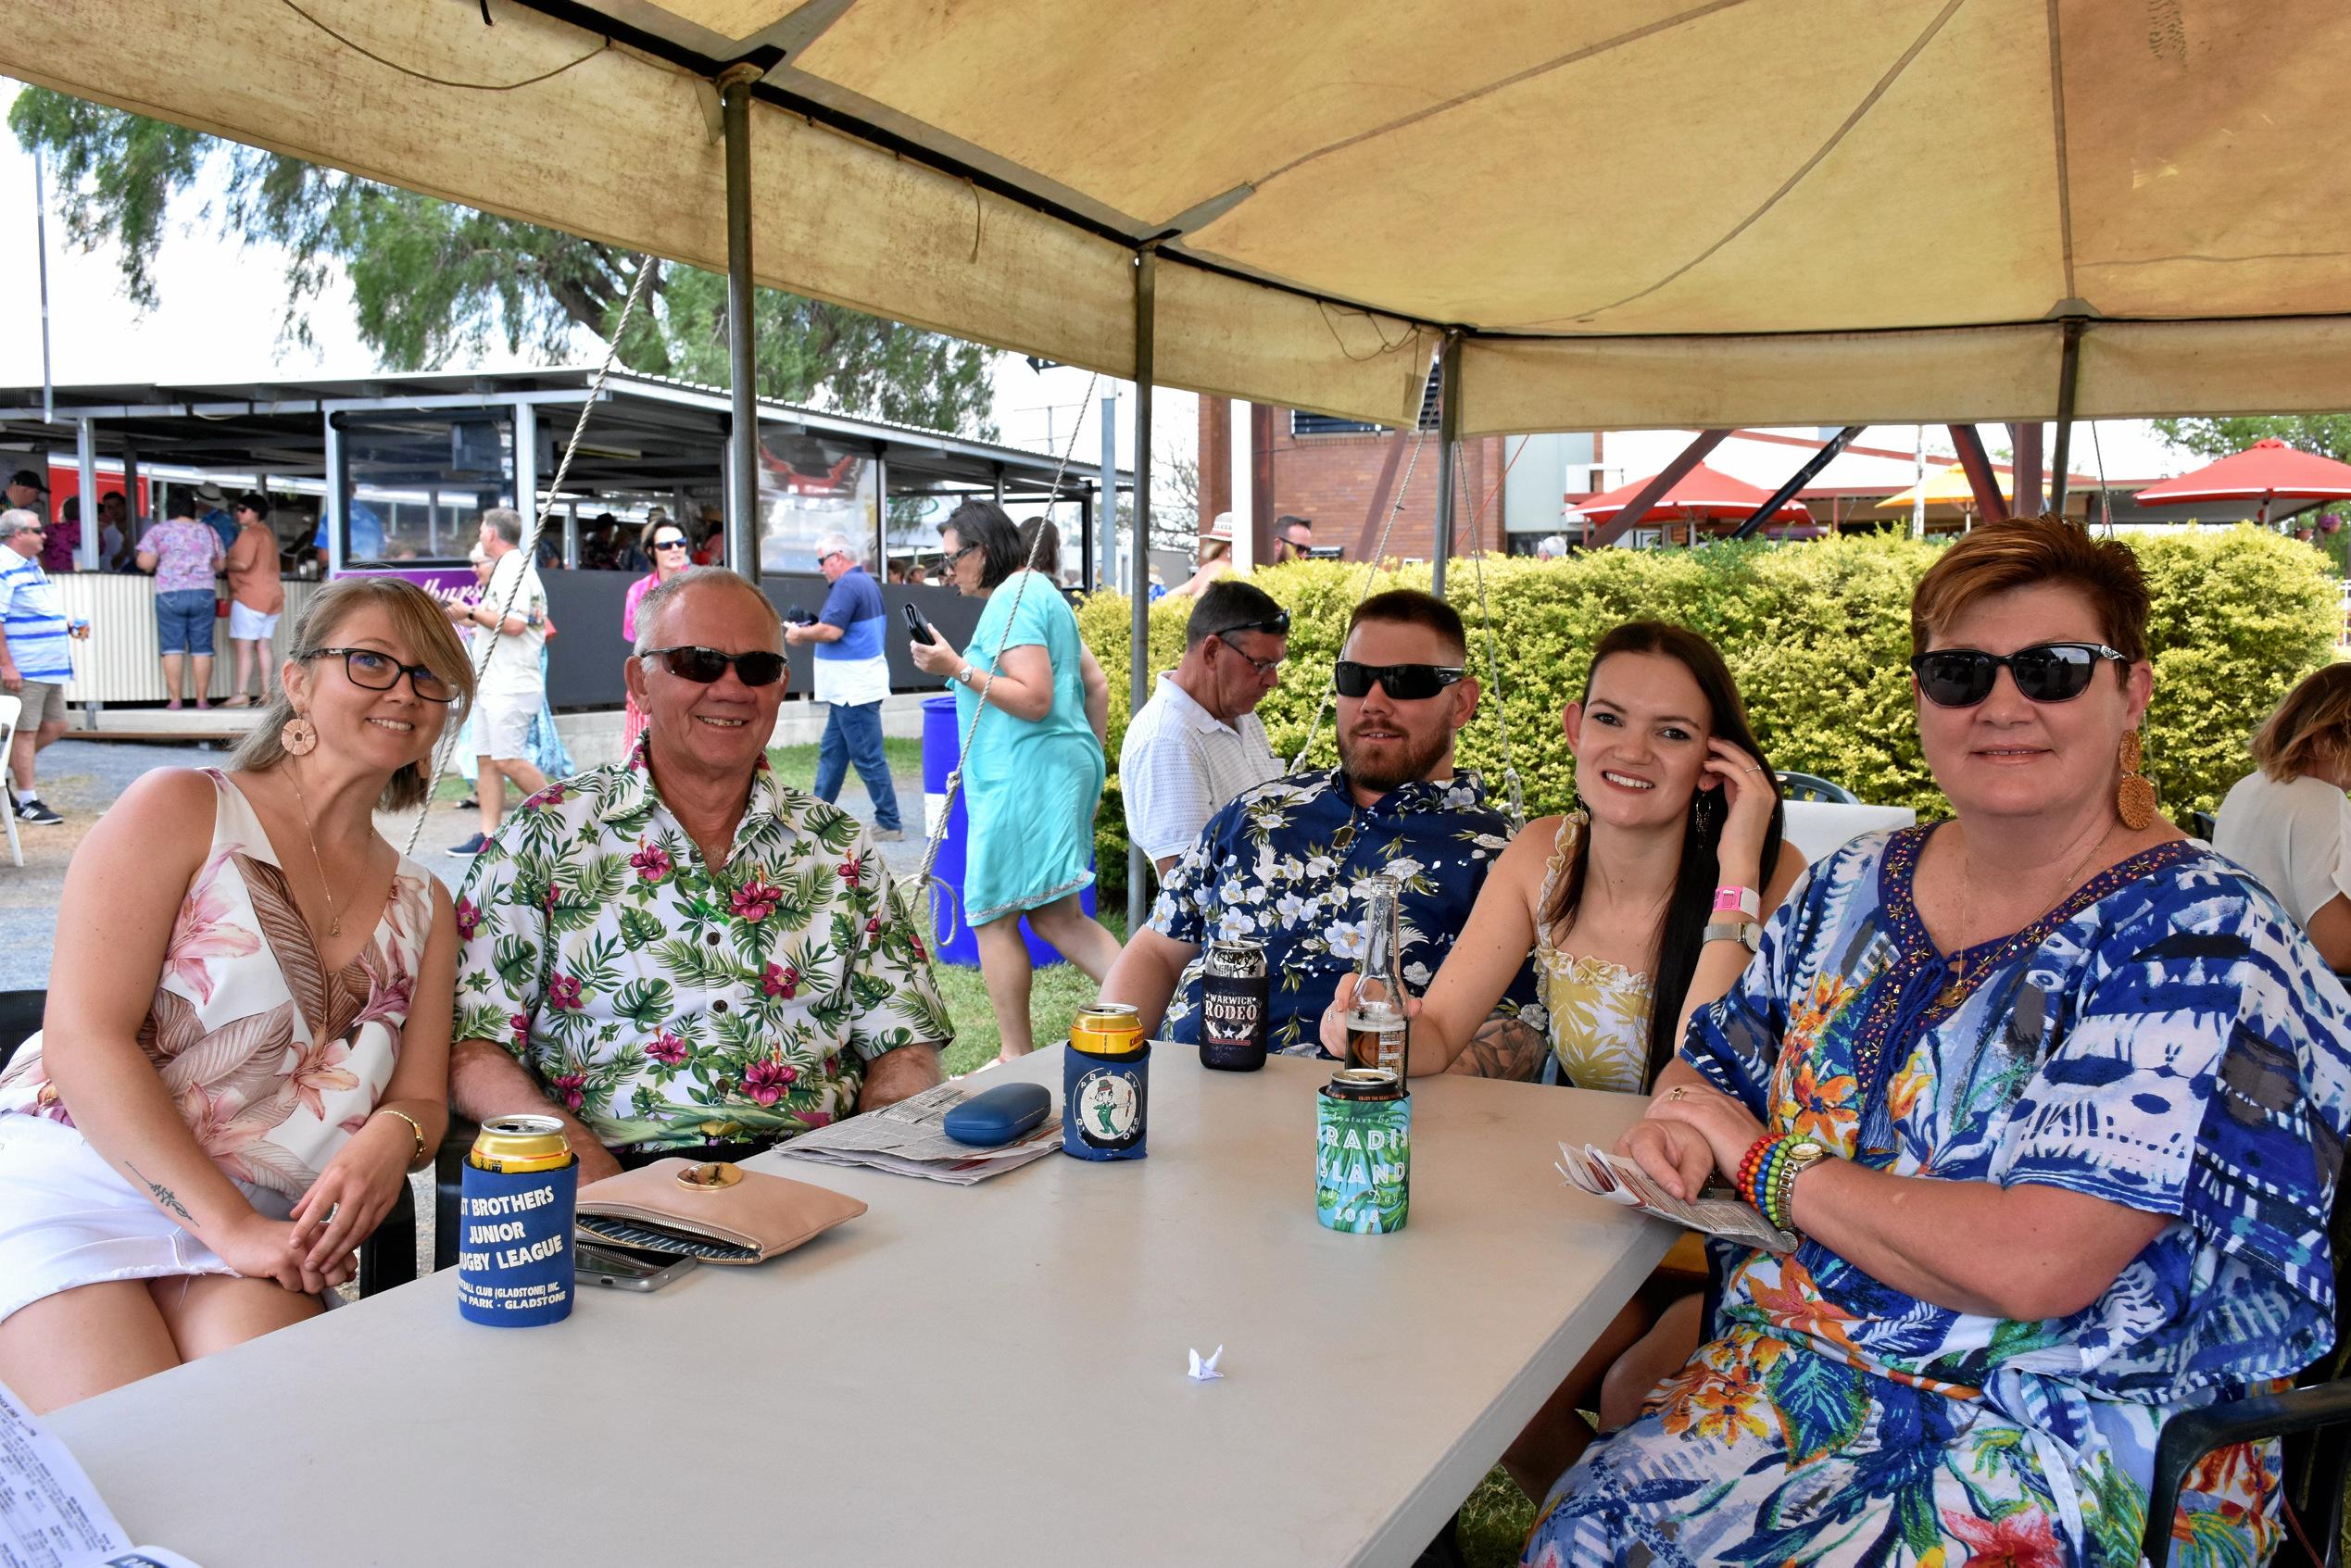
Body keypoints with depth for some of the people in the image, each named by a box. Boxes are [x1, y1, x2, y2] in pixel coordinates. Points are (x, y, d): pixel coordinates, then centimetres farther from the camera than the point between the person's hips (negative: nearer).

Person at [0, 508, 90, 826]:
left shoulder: (32, 565, 17)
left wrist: (68, 626, 12)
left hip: (49, 667, 9)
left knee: (53, 726, 13)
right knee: (26, 732, -2)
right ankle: (27, 803, 5)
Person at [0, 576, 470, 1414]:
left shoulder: (421, 907, 17)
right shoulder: (179, 809, 0)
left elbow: (422, 1099, 15)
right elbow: (85, 1040, -9)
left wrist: (392, 1137, -12)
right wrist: (233, 1227, -17)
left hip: (255, 1226, 4)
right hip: (71, 1182, -3)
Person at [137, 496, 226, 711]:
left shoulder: (159, 531, 1)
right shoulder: (208, 532, 9)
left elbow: (145, 562, -7)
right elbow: (220, 566, 14)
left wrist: (158, 565, 14)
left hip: (170, 595, -2)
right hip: (203, 594, 2)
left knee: (173, 648, 1)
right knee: (202, 648, 2)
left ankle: (175, 699, -2)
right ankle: (202, 699, 2)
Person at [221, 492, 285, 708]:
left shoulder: (249, 534, -10)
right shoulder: (268, 533, 17)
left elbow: (242, 564, -20)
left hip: (250, 595, -9)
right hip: (272, 594, 9)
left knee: (244, 647, -8)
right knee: (262, 646, 9)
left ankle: (241, 695, -11)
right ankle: (265, 692, 7)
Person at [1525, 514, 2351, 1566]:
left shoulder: (2196, 937, -14)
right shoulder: (1856, 887, 5)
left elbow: (2031, 1266, -24)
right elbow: (1713, 1067, 18)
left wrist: (1768, 1163, -13)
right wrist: (1678, 1130, -6)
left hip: (2058, 1435, -5)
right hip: (1787, 1363, 5)